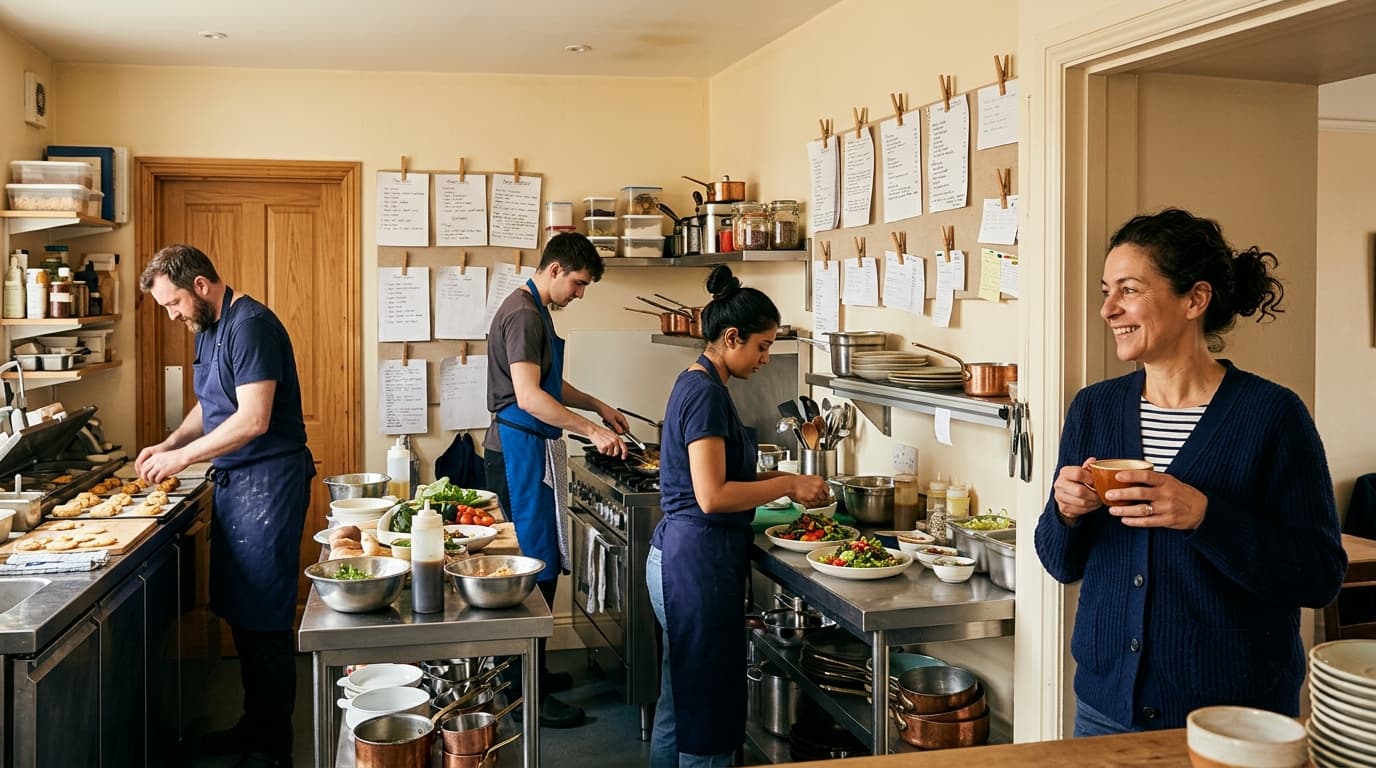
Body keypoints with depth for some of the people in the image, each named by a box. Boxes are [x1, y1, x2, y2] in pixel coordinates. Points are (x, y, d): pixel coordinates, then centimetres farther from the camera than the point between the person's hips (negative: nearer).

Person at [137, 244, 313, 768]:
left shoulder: (250, 325, -16)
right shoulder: (207, 329, 14)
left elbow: (253, 419, -23)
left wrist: (182, 457, -15)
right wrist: (170, 444, 8)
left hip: (268, 480, -9)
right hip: (234, 481, 10)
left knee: (263, 618, -4)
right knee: (239, 612, 14)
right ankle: (254, 723, 27)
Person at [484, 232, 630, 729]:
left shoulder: (535, 311, 17)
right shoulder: (523, 315, -16)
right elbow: (529, 396, -25)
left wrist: (596, 405, 18)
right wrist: (593, 431, -24)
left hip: (528, 450, 11)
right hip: (520, 451, -11)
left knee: (538, 564, 15)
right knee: (537, 568, -7)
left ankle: (531, 672, 26)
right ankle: (530, 696, 0)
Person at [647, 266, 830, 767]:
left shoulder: (697, 384, 13)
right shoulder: (706, 394, -17)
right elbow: (712, 496, -23)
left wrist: (775, 479, 10)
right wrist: (788, 486, -14)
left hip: (677, 557, 10)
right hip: (699, 561, -10)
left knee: (678, 702, 18)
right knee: (707, 712, -1)